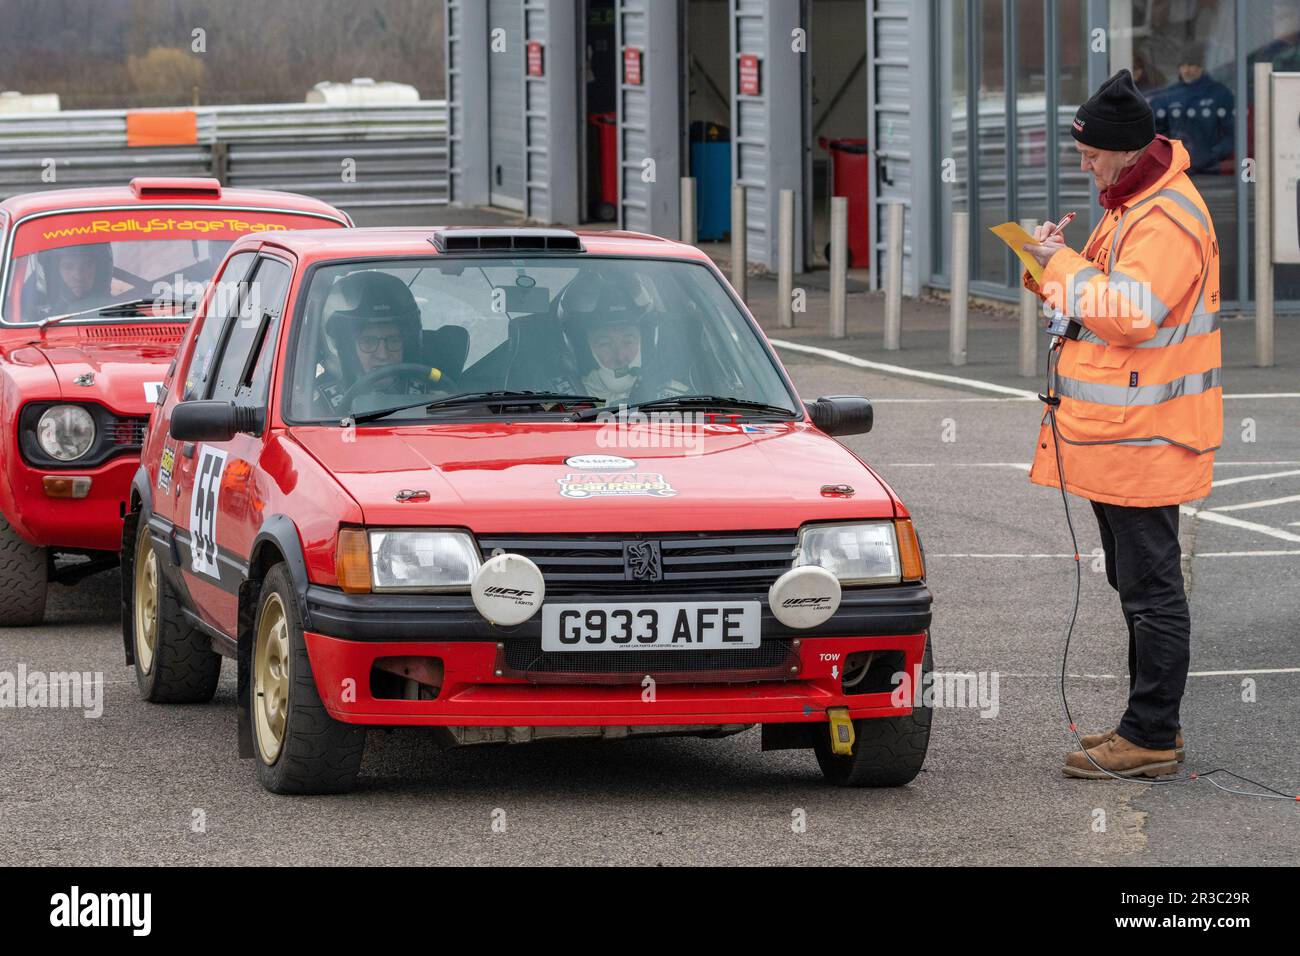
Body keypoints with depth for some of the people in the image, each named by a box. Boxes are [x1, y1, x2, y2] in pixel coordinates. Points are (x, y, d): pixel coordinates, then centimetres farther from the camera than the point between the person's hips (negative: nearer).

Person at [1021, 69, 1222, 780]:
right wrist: (1057, 272, 4)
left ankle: (1151, 737, -2)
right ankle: (1151, 725, 25)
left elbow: (1131, 313, -28)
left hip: (1144, 437, -11)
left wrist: (1064, 267, -17)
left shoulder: (1167, 220, -19)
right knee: (1137, 583, 17)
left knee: (1151, 588, -6)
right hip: (1116, 430, 11)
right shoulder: (1133, 204, 15)